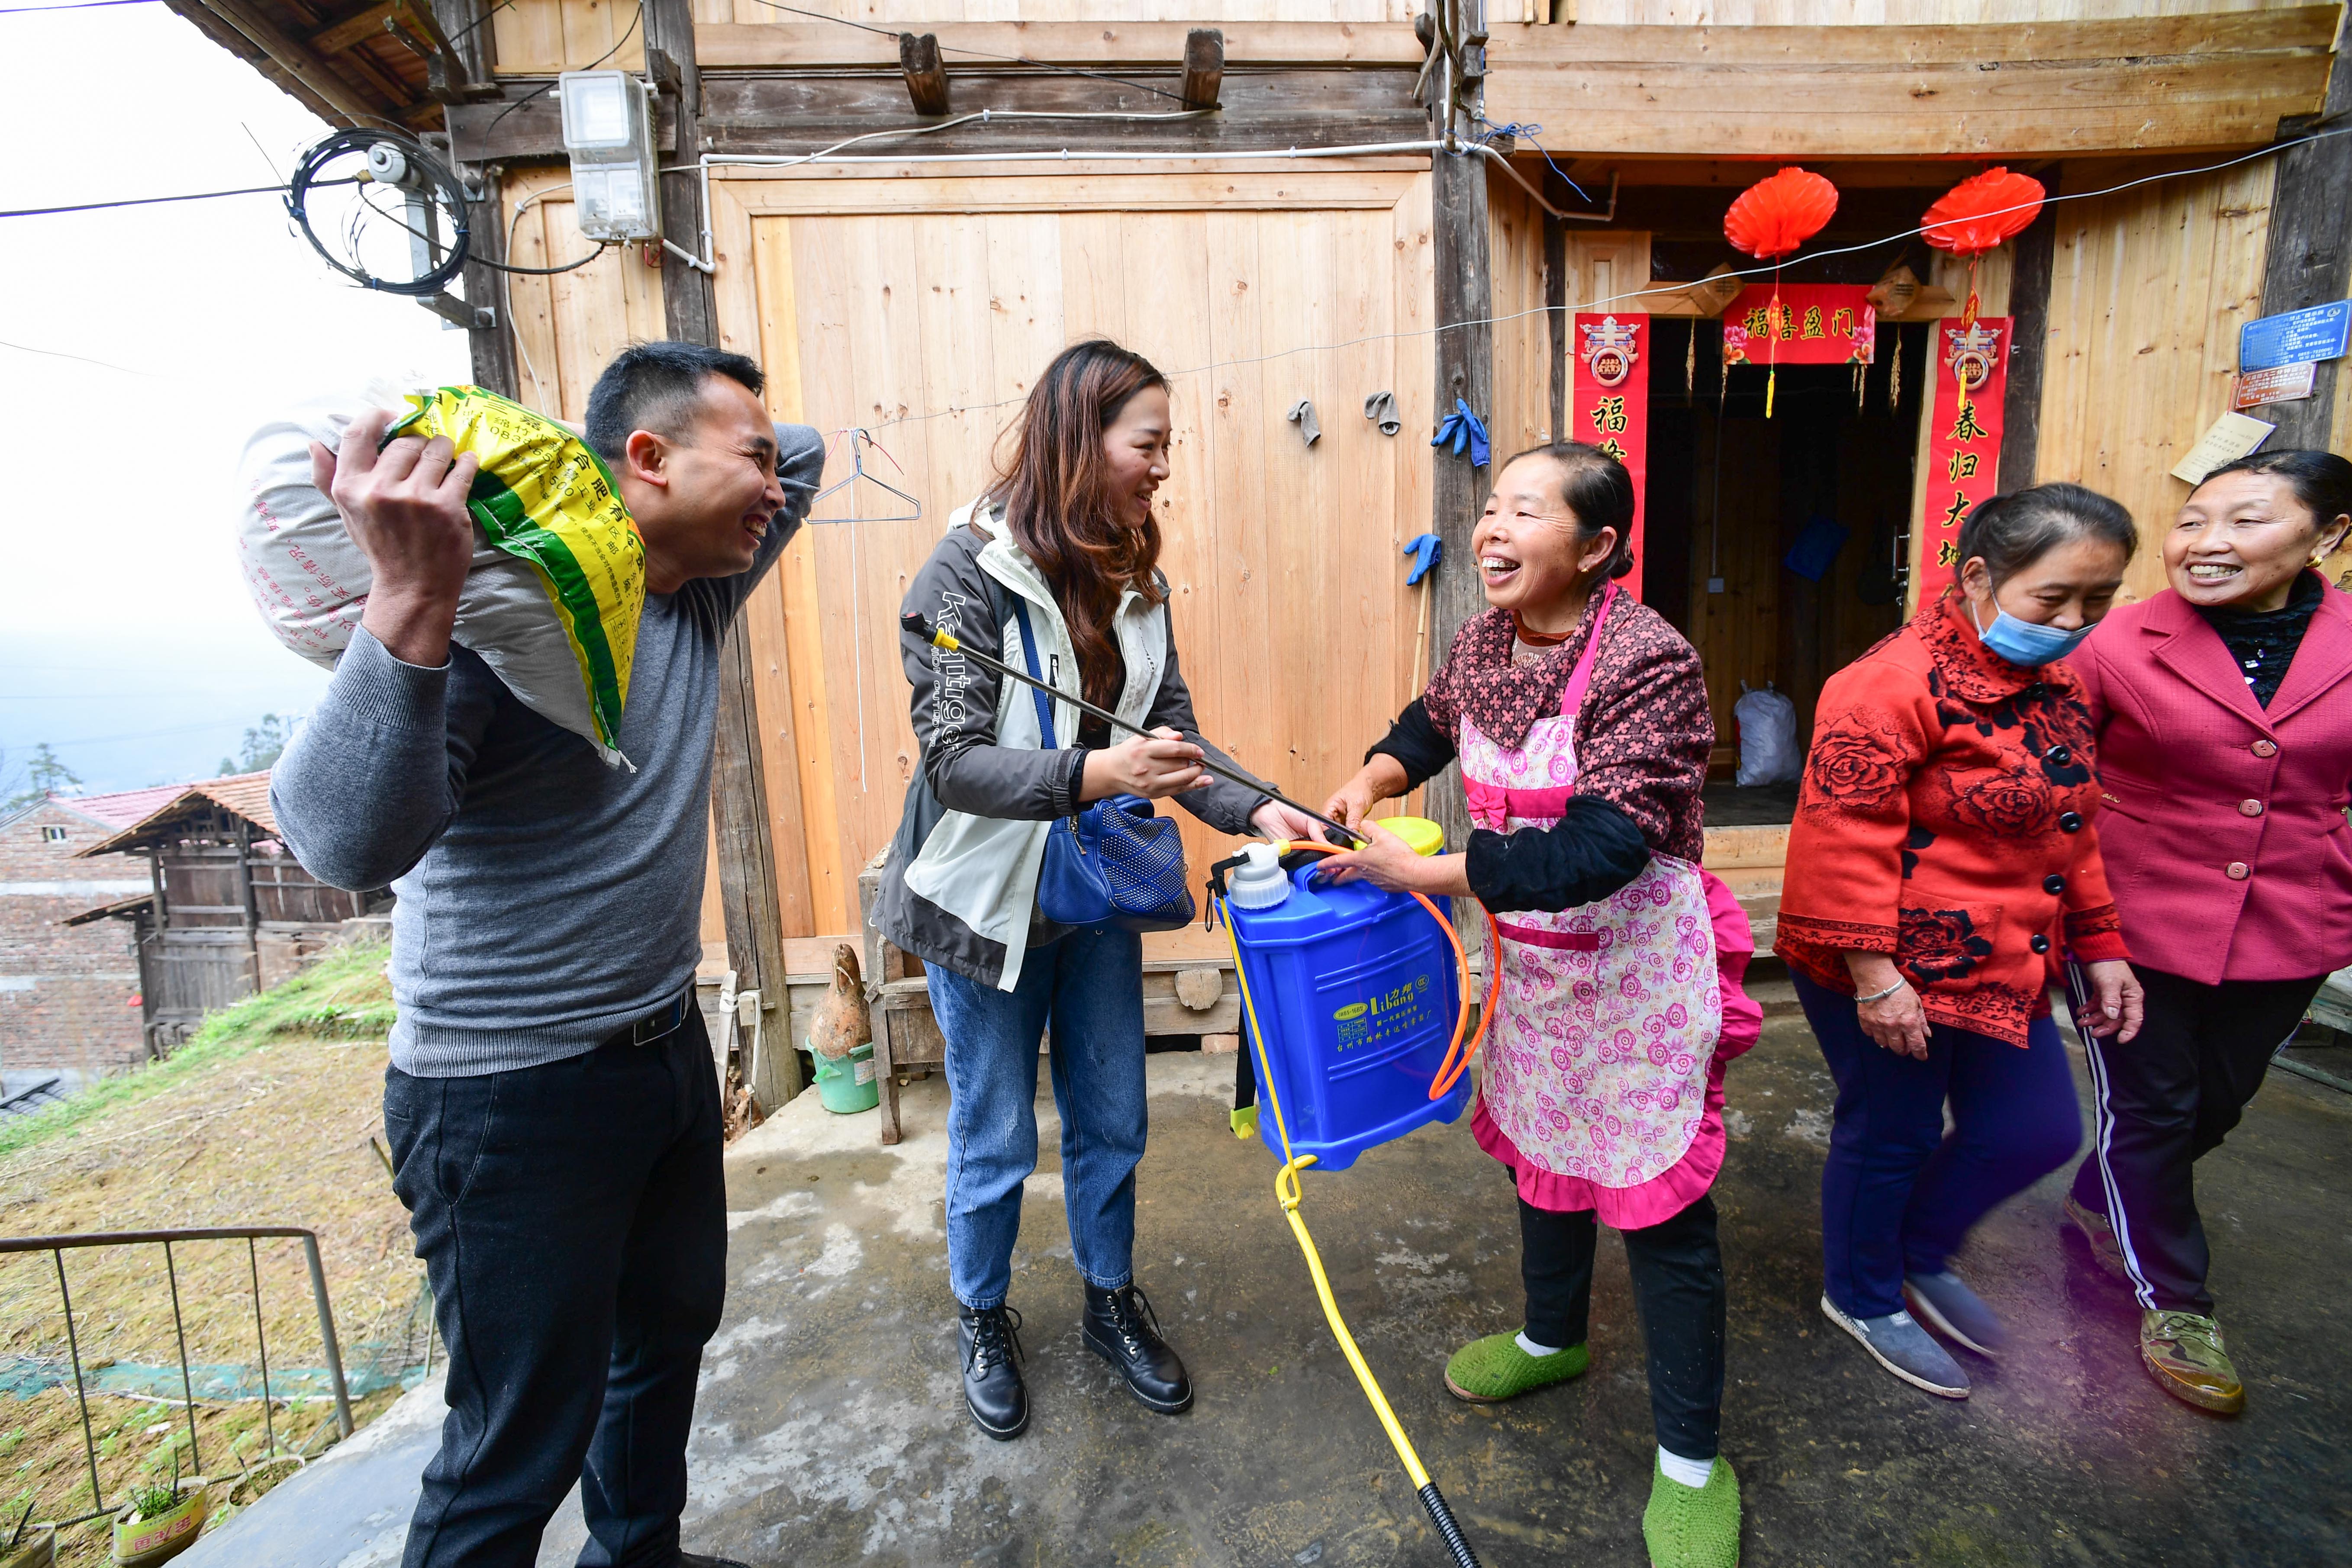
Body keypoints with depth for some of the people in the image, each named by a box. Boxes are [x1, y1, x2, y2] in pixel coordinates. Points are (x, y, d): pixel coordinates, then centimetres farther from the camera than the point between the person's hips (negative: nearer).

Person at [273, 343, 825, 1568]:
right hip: (514, 1098, -8)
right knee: (523, 1445, 7)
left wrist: (741, 437, -4)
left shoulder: (696, 597, 1)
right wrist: (410, 604, -45)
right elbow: (349, 842, -34)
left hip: (670, 1049, 8)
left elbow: (803, 455, 15)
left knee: (672, 1330, 26)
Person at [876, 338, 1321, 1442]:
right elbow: (953, 760, -24)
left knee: (1111, 1122, 18)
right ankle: (983, 1319, 42)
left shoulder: (1134, 580, 0)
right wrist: (1094, 771, -38)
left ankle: (1111, 1304, 44)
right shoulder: (967, 573, -18)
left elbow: (1171, 731, 0)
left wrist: (1253, 809, -16)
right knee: (995, 1143, 13)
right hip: (988, 898, -5)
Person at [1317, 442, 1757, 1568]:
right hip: (1531, 956, 7)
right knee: (1540, 1148, 23)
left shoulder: (1649, 664, -25)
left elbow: (1600, 848, -32)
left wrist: (1423, 873, -29)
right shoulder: (1484, 642, -2)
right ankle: (1551, 1338, 51)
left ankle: (1691, 1463, 28)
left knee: (1659, 1198, 5)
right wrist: (1374, 778, -2)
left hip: (1640, 966, -7)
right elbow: (1435, 721, 18)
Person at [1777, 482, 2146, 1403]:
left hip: (2002, 967, 9)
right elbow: (1844, 835, -26)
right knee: (1891, 1136, 8)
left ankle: (1923, 1254, 43)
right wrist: (1872, 973, -26)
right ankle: (1862, 1300, 34)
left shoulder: (2055, 687, 9)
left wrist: (2100, 945, 17)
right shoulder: (1897, 682, -22)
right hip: (1895, 972, -9)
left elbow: (2068, 828, 20)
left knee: (2041, 1131, 16)